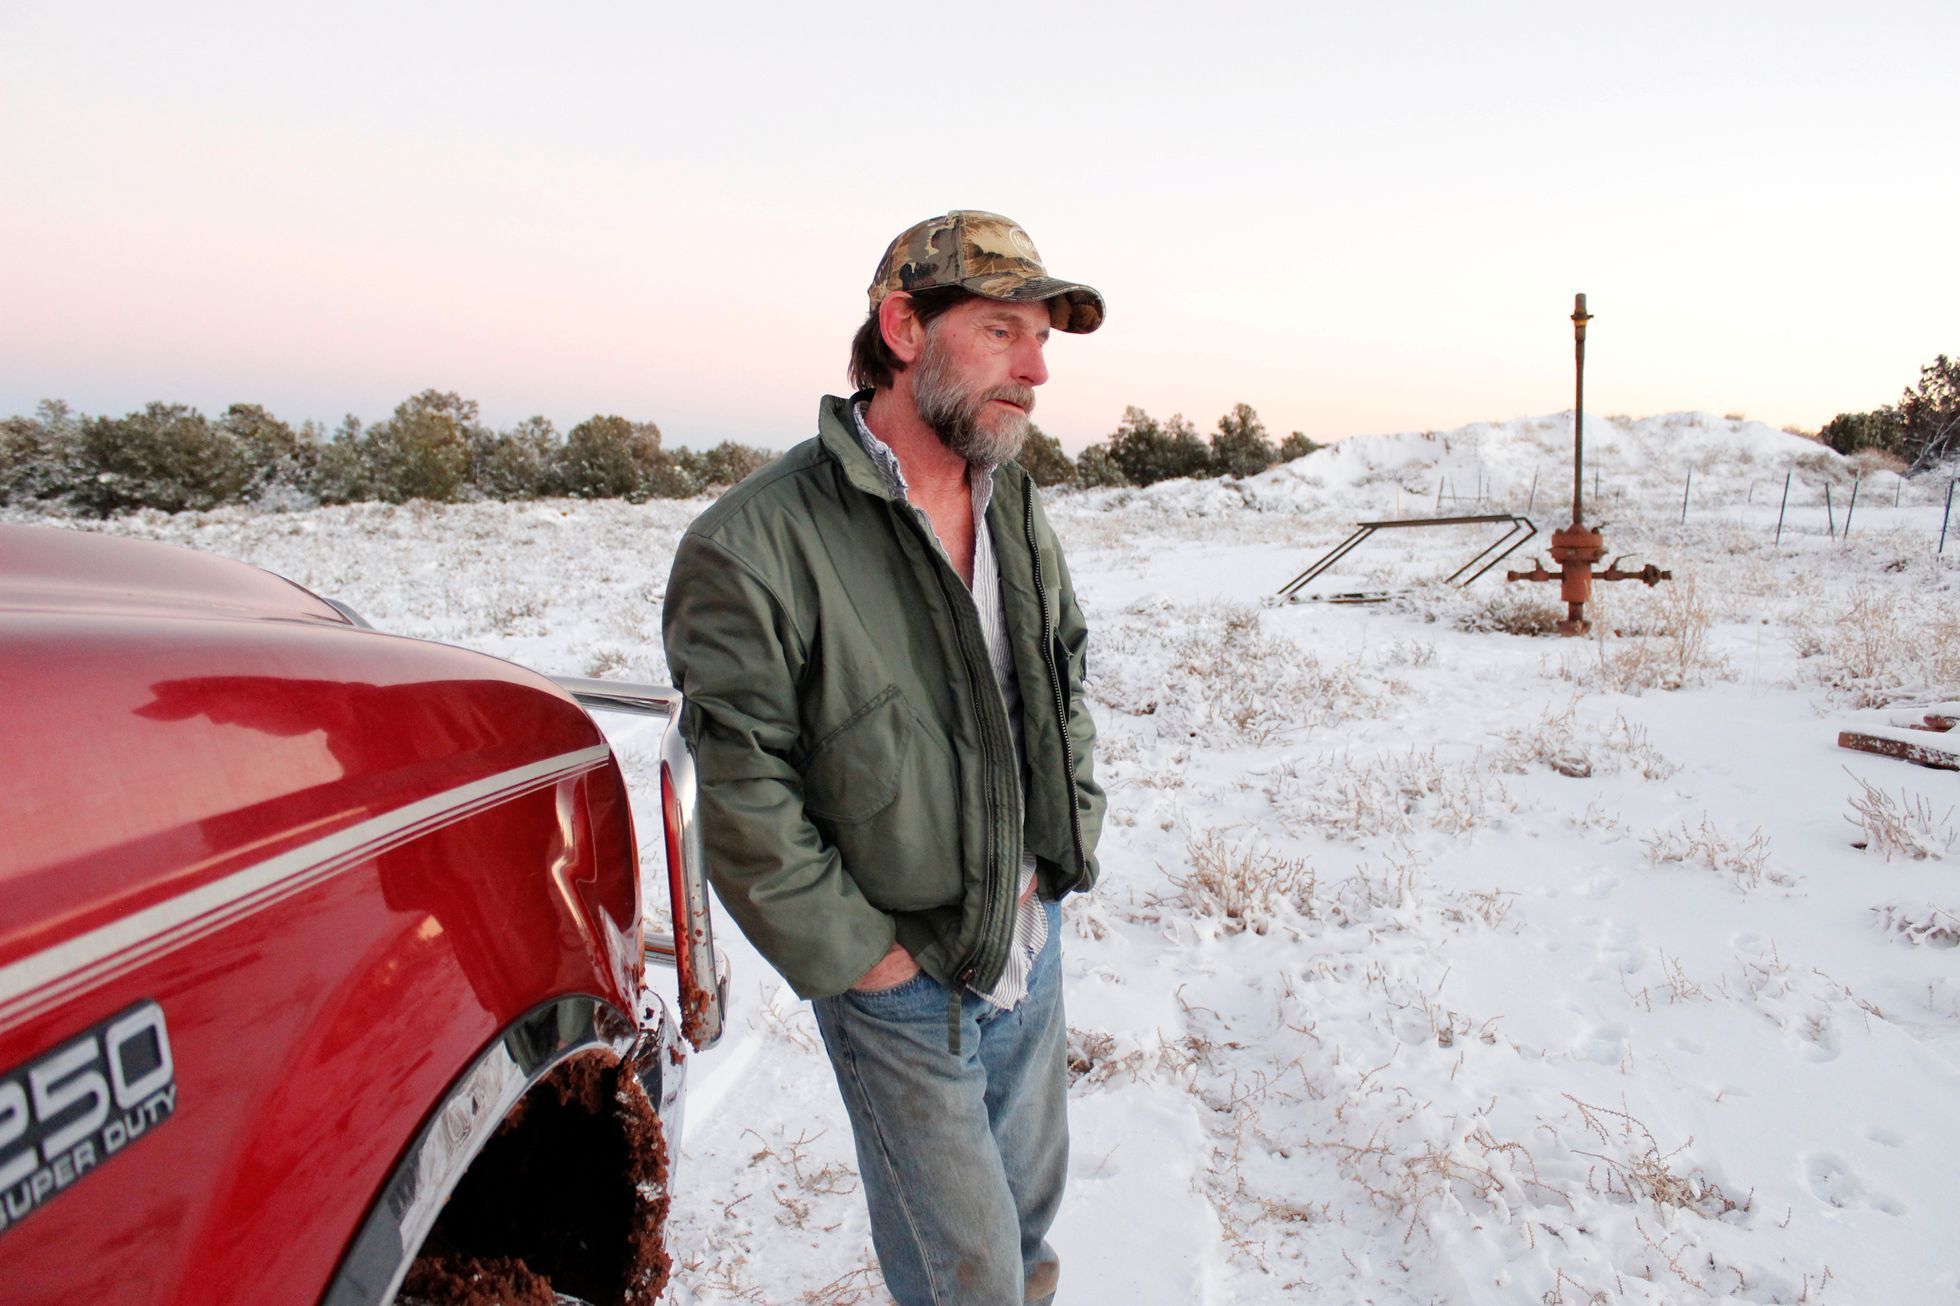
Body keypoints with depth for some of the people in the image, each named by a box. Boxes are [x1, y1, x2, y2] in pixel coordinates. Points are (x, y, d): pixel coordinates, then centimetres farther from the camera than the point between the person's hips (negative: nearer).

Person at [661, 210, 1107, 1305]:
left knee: (1031, 1196, 26)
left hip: (1033, 941, 6)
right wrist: (851, 950, -16)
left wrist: (1069, 840, 6)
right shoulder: (757, 544, -22)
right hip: (902, 981, -6)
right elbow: (738, 785, -20)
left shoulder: (1017, 510, 1)